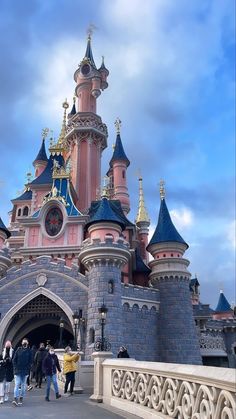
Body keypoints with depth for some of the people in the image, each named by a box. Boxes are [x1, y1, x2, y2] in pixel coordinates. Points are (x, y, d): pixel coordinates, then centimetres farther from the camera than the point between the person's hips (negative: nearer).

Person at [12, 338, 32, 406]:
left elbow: (30, 361, 2)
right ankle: (15, 399, -9)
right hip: (18, 371, -1)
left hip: (25, 371, 1)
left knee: (23, 385, 8)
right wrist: (15, 368, -6)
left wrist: (28, 369, -8)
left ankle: (21, 398, 18)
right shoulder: (18, 350, 1)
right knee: (17, 384, -8)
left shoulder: (29, 351, 2)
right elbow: (14, 360, 2)